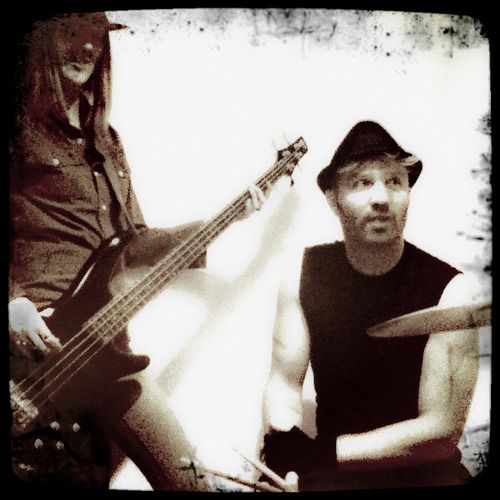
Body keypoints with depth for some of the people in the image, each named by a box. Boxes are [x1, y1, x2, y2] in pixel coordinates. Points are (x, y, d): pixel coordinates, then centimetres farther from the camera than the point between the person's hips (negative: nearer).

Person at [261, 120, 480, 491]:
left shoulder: (451, 289, -15)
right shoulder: (303, 274, -5)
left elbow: (443, 430, -17)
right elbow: (284, 382, -2)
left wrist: (321, 452, -23)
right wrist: (282, 450, -21)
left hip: (424, 470, -1)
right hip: (331, 473, 2)